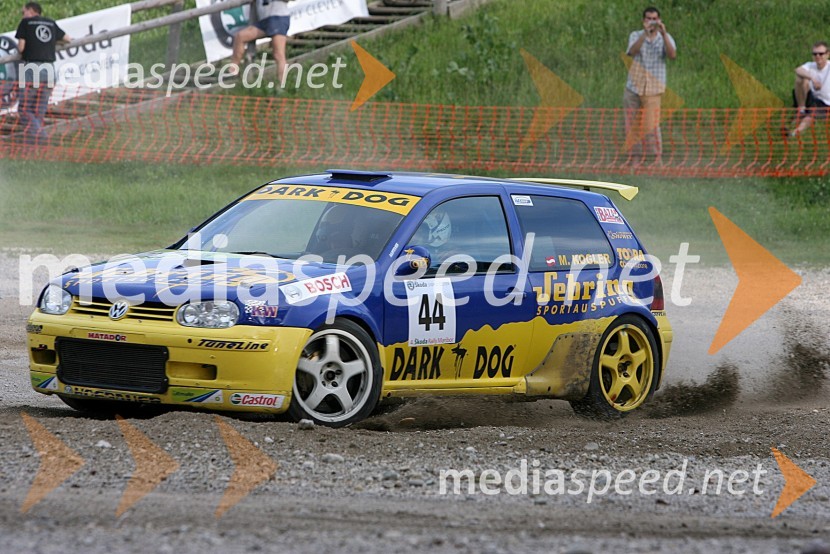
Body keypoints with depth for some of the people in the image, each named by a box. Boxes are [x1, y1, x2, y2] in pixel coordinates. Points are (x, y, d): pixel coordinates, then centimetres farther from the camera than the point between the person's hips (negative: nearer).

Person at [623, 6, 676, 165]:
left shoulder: (665, 38, 3)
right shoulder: (636, 36, 5)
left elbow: (672, 55, -16)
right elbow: (633, 51, -17)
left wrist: (663, 33, -27)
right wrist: (645, 33, -30)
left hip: (653, 88, -2)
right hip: (633, 87, 2)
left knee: (651, 125, -12)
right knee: (633, 125, 4)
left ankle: (657, 158, -6)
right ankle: (636, 157, 11)